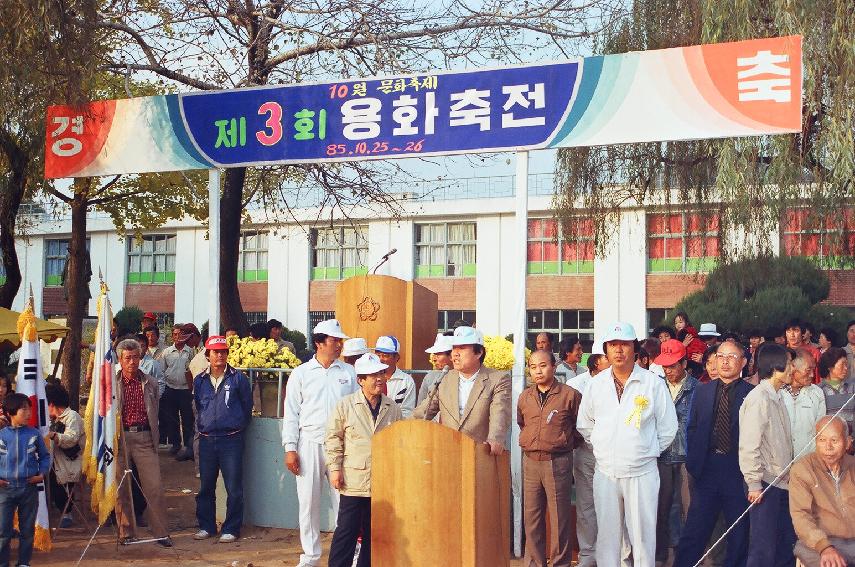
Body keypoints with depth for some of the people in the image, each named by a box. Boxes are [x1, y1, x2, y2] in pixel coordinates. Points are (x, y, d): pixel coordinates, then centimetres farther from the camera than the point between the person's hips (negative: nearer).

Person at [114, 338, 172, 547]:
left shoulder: (150, 383, 9)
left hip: (144, 438, 1)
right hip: (119, 438, -1)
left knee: (154, 487, -3)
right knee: (121, 489, 5)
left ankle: (161, 533, 4)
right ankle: (126, 533, 17)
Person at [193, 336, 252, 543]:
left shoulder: (238, 378, 0)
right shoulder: (200, 380, 10)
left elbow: (247, 407, 7)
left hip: (231, 439, -3)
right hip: (206, 440, 4)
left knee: (234, 489, -1)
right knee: (206, 487, 10)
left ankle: (231, 529, 7)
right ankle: (206, 526, 21)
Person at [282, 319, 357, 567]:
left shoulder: (348, 372, 7)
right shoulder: (301, 373, 4)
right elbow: (291, 413, 4)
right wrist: (290, 448, -3)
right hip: (310, 444, 0)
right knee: (308, 502, 4)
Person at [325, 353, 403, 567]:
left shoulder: (393, 408, 7)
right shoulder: (345, 405, -1)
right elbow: (333, 438, 2)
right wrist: (335, 468, -3)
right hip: (354, 480, -3)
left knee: (374, 533, 11)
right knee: (346, 532, -2)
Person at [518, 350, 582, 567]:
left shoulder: (570, 395, -6)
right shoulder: (524, 397, 8)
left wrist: (564, 442, 9)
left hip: (557, 462, -4)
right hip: (530, 461, 4)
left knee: (559, 517, 1)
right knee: (531, 517, 8)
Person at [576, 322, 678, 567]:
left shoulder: (654, 384, -4)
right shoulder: (596, 385, 5)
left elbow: (668, 429, 3)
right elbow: (584, 426, 15)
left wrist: (647, 452, 6)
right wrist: (604, 449, 11)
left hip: (642, 473, -2)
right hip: (605, 472, 3)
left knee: (643, 535, 2)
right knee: (607, 535, 8)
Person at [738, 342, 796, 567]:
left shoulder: (777, 397, 14)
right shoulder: (758, 398, -14)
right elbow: (749, 445, -18)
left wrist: (789, 476, 11)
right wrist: (754, 484, -18)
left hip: (781, 482, 9)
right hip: (765, 484, -9)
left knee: (787, 544, 11)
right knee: (764, 549, -5)